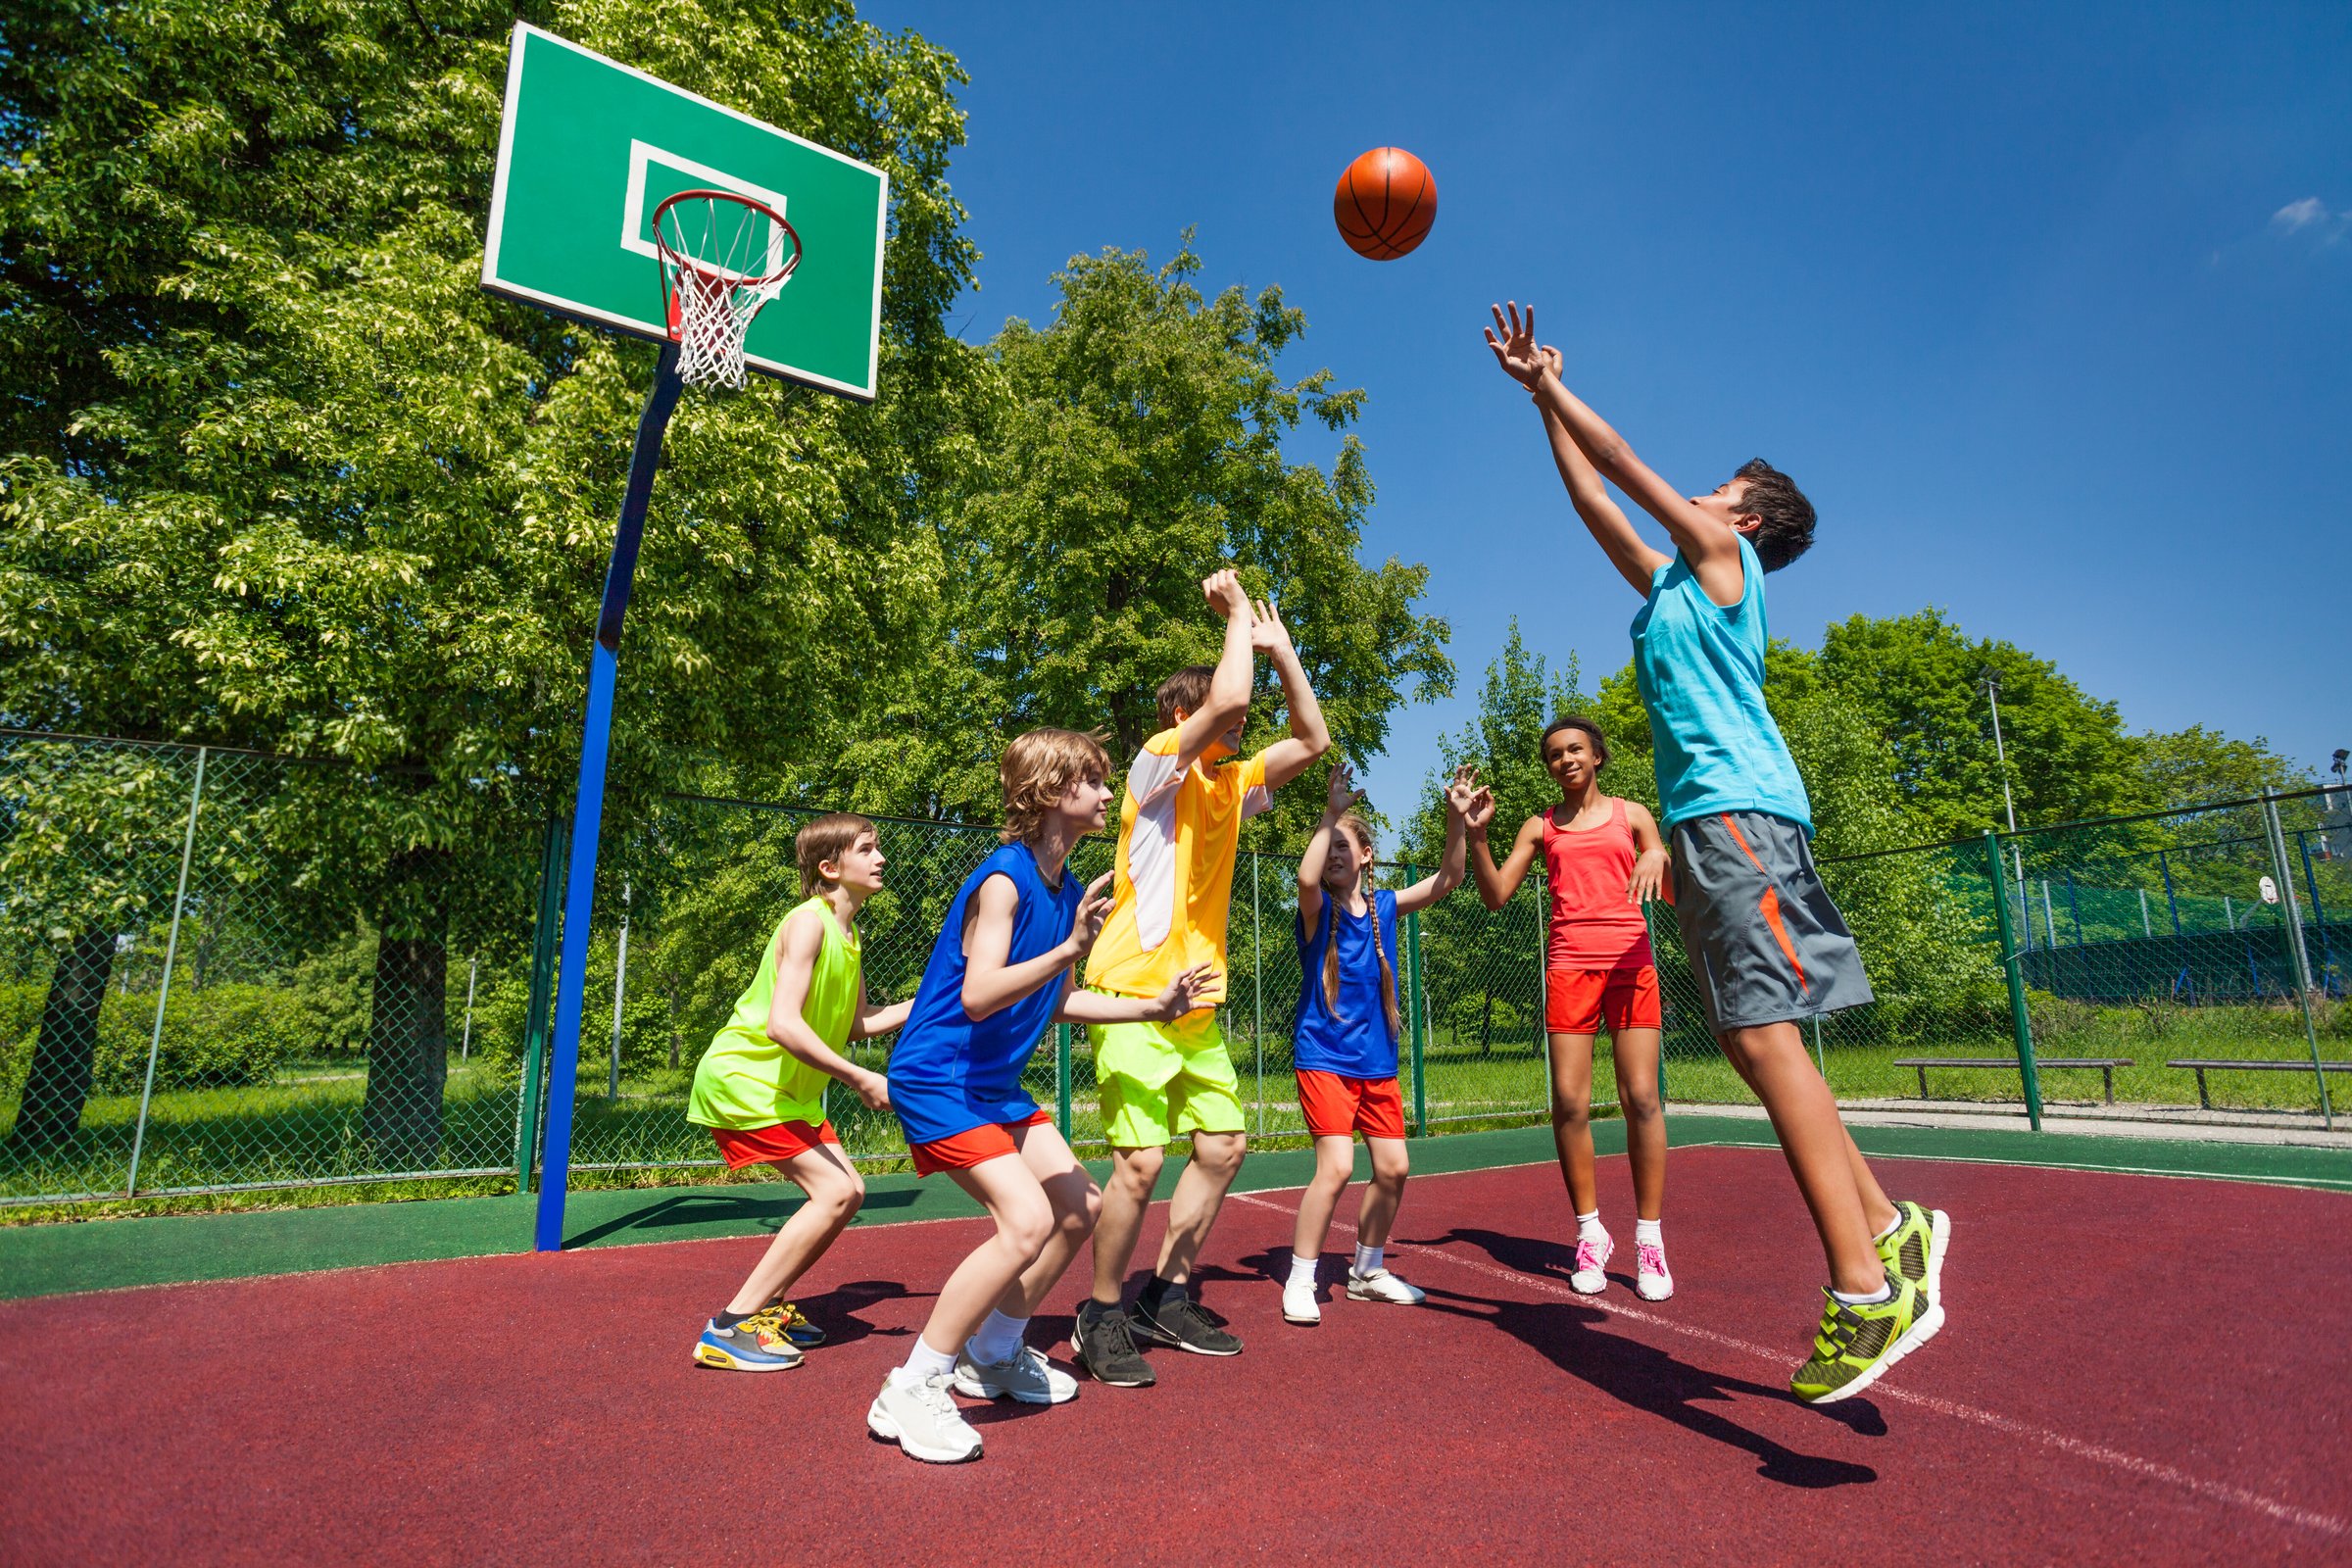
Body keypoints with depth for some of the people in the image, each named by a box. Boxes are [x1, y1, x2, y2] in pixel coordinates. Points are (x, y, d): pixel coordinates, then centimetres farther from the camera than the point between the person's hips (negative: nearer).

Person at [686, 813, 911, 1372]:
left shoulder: (847, 934, 9)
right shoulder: (808, 922, -20)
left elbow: (858, 1025, 14)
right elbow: (783, 1024, -31)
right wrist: (861, 1080, -29)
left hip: (787, 1089, 10)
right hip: (742, 1080, -10)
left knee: (848, 1191, 9)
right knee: (835, 1191, -16)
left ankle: (765, 1304, 21)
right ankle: (728, 1329, -9)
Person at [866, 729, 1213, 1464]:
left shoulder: (1068, 889, 6)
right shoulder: (1003, 879, -21)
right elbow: (978, 997, -32)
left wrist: (1154, 1006, 12)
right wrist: (1070, 949, -39)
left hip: (996, 1083, 10)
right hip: (938, 1078, -9)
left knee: (1079, 1208, 12)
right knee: (1027, 1220, -21)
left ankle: (992, 1355, 30)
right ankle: (910, 1392, -5)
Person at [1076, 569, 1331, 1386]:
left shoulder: (1231, 784, 14)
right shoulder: (1160, 763, -9)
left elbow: (1312, 738, 14)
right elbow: (1226, 697, -25)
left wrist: (1279, 645, 11)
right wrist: (1238, 614, -9)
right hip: (1133, 996, -8)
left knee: (1223, 1145, 10)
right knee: (1141, 1160, -11)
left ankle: (1166, 1297, 25)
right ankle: (1102, 1315, 10)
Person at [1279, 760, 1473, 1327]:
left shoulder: (1384, 906, 5)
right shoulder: (1318, 909, -9)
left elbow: (1447, 880, 3)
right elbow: (1306, 877, -32)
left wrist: (1455, 819, -9)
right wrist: (1332, 811, -32)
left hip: (1377, 1060, 6)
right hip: (1325, 1057, -5)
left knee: (1393, 1167, 8)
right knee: (1336, 1167, -16)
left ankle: (1368, 1270, 29)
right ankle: (1300, 1281, 0)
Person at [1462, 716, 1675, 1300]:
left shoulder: (1631, 814, 13)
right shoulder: (1540, 826, 14)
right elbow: (1496, 896, 7)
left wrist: (1658, 858, -13)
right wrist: (1476, 834, -6)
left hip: (1630, 959, 0)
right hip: (1569, 963, 1)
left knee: (1641, 1097, -6)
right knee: (1569, 1104, -4)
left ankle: (1649, 1238, 6)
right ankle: (1590, 1233, 11)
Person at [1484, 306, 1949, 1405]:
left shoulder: (1723, 554, 7)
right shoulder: (1668, 581, 27)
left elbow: (1624, 463, 7)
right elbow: (1593, 498, 30)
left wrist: (1548, 380, 18)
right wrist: (1541, 397, 34)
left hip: (1735, 805, -9)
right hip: (1704, 817, 9)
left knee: (1760, 1029, -16)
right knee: (1752, 1038, 7)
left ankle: (1866, 1287, -15)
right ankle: (1889, 1226, 14)